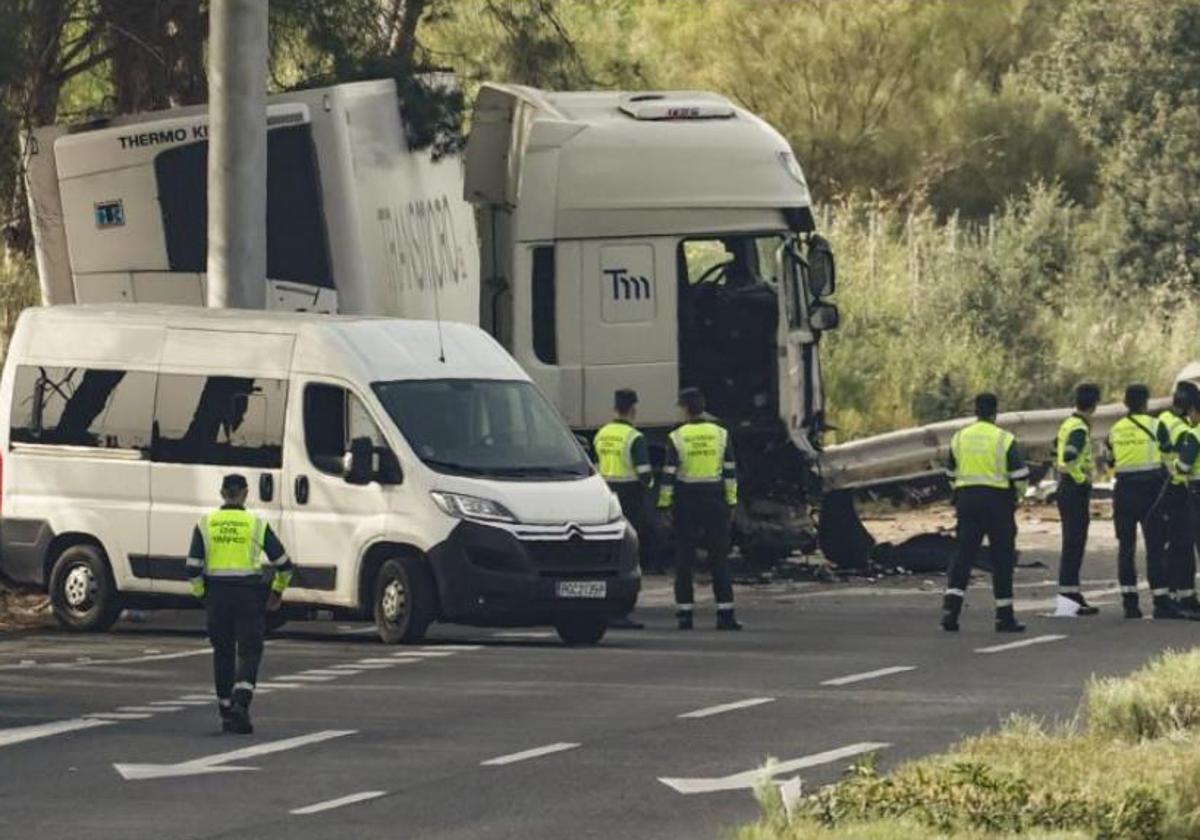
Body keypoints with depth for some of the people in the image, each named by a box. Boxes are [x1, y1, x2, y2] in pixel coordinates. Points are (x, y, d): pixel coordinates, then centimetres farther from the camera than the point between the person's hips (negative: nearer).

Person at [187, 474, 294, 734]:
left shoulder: (206, 524, 2)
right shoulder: (257, 525, -2)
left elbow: (193, 568, -2)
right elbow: (284, 564, 1)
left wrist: (201, 594, 13)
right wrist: (277, 592, 16)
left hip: (217, 595, 2)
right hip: (249, 595, -2)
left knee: (223, 653, 14)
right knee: (248, 653, 1)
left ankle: (226, 714, 18)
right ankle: (240, 703, -22)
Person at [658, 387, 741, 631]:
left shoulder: (676, 438, -5)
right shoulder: (721, 434, 2)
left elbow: (669, 474, -6)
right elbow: (730, 471, 3)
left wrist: (664, 503, 0)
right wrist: (731, 502, 9)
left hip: (686, 501, -1)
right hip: (715, 500, 1)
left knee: (684, 558, 5)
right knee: (719, 558, 4)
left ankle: (685, 612, 4)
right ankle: (725, 613, -1)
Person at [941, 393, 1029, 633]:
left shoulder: (959, 438, 7)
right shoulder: (1004, 439, -7)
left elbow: (952, 475, 14)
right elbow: (1020, 476, -7)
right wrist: (1016, 496, 13)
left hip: (966, 498, 3)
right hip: (997, 499, -3)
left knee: (964, 554, 4)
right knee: (1002, 558, 4)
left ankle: (950, 607, -12)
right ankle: (1004, 616, 6)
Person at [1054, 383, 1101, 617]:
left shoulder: (1067, 424, 13)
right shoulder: (1079, 429, -17)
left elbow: (1057, 454, 25)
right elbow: (1069, 458, -30)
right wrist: (1081, 477, -18)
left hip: (1065, 486, 10)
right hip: (1077, 490, -10)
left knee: (1072, 544, 14)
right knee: (1074, 545, -9)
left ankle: (1072, 592, 20)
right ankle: (1067, 598, -12)